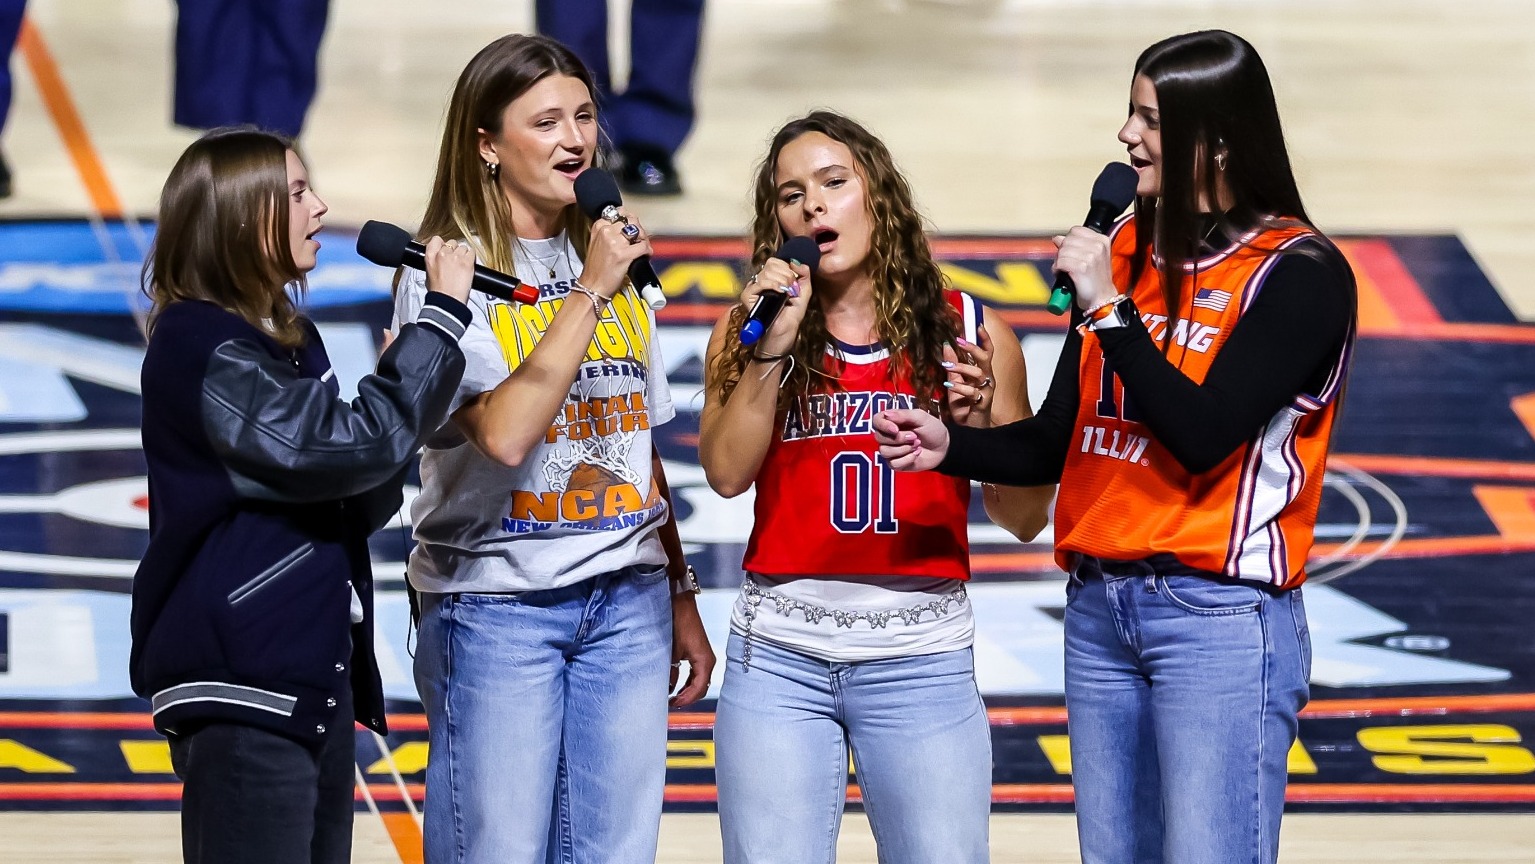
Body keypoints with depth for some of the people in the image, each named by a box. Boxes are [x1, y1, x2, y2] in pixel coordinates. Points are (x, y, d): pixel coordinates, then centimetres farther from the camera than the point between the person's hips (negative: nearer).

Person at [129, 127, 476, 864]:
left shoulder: (286, 338, 14)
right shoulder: (203, 352, -15)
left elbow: (358, 504, 14)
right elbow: (350, 445, -24)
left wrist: (396, 383, -3)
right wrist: (443, 313, -17)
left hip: (312, 670, 9)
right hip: (242, 687, -9)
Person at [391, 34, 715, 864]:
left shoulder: (611, 259, 11)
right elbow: (504, 434, -23)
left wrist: (680, 598, 17)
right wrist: (589, 293, -20)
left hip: (626, 602, 6)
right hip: (496, 602, -6)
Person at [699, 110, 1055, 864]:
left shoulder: (968, 334, 4)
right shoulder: (750, 327, 6)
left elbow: (1025, 518, 6)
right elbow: (726, 472, -8)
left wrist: (982, 428, -11)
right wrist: (776, 343, -12)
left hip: (923, 660, 0)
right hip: (778, 657, 1)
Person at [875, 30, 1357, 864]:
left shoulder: (1299, 272, -7)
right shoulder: (1127, 252, 12)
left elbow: (1203, 435, -18)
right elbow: (1055, 443, 13)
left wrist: (1108, 307, -15)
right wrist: (948, 446, -5)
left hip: (1220, 616, -7)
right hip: (1099, 607, 7)